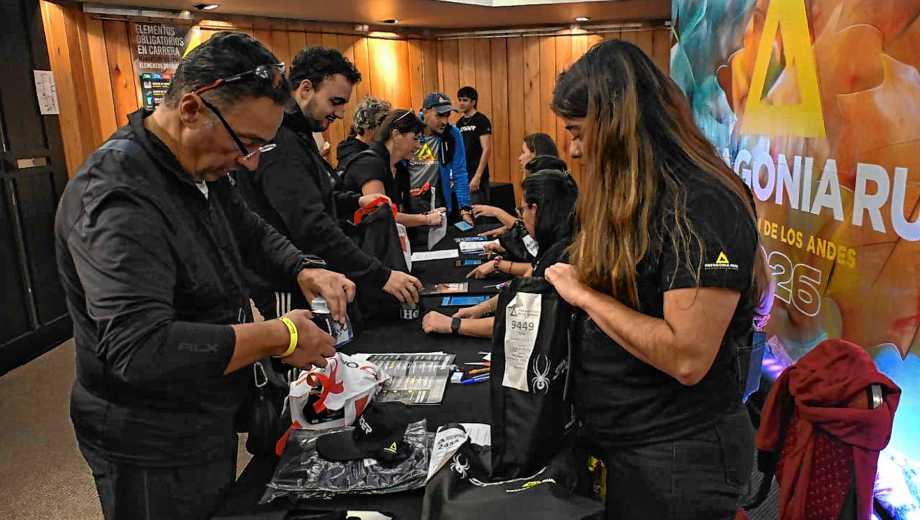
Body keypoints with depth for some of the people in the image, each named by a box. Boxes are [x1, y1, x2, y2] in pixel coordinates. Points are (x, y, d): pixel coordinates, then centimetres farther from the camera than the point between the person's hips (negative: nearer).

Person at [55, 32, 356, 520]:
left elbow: (251, 232, 13)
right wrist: (281, 337, -30)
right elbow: (140, 350, -38)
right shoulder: (115, 197, -29)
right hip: (152, 450, -8)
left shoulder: (203, 167, -1)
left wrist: (304, 271, -8)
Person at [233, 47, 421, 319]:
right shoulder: (278, 143, -23)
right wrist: (380, 276, -32)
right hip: (285, 297, -10)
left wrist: (354, 202, 7)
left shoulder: (294, 135, 10)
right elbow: (311, 227, -31)